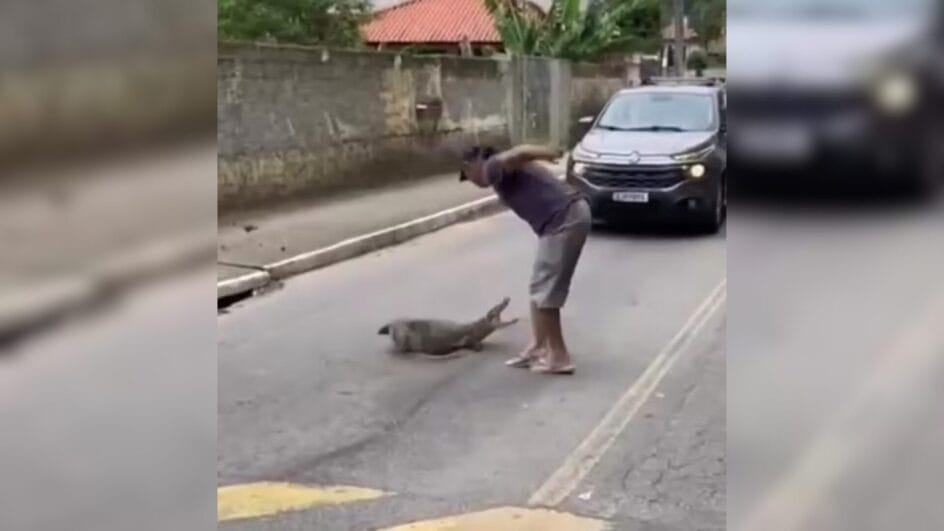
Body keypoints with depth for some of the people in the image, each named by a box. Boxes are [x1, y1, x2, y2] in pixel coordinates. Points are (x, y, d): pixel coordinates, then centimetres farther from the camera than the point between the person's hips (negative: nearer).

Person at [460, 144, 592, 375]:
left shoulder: (493, 167, -4)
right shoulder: (505, 168, 25)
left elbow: (518, 153, -23)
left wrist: (554, 155, -32)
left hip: (564, 220, -10)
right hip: (571, 215, 10)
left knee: (544, 292, -4)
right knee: (541, 288, 18)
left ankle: (559, 357, 2)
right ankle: (537, 347, 24)